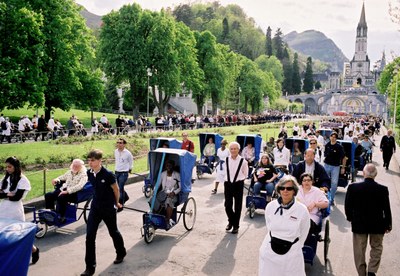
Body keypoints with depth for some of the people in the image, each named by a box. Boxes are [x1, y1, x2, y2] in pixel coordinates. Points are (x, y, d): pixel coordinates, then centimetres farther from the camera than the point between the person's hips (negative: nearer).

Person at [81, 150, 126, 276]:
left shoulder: (108, 174, -23)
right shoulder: (89, 173, -5)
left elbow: (116, 190, -8)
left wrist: (116, 203, 5)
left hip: (108, 208, -4)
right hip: (95, 207, 5)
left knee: (113, 232, 15)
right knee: (90, 235, -3)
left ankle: (121, 253, 44)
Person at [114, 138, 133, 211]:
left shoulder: (128, 153, -15)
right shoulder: (115, 151, 1)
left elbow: (131, 161, 2)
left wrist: (129, 169, 11)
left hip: (124, 173, -6)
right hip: (117, 172, 6)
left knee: (120, 189, -10)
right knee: (120, 188, 17)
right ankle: (125, 197, 45)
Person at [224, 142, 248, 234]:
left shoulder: (243, 161, -10)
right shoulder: (226, 160, 0)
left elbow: (245, 174, 5)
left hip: (238, 184, -3)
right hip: (228, 184, 3)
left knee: (237, 206, 6)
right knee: (227, 205, 4)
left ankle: (236, 226, 21)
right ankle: (231, 221, 31)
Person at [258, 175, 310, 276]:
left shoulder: (302, 209, -12)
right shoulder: (270, 206, -7)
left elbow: (303, 233, 1)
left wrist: (294, 247, 6)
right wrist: (275, 240, 10)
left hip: (291, 253, -2)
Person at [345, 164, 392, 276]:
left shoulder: (353, 187, -15)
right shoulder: (383, 189, -15)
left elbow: (347, 206, -6)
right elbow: (387, 209, -6)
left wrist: (350, 218, 12)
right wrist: (388, 224, 9)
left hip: (358, 224, 0)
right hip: (377, 225, 0)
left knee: (359, 250, 14)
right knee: (376, 248, 21)